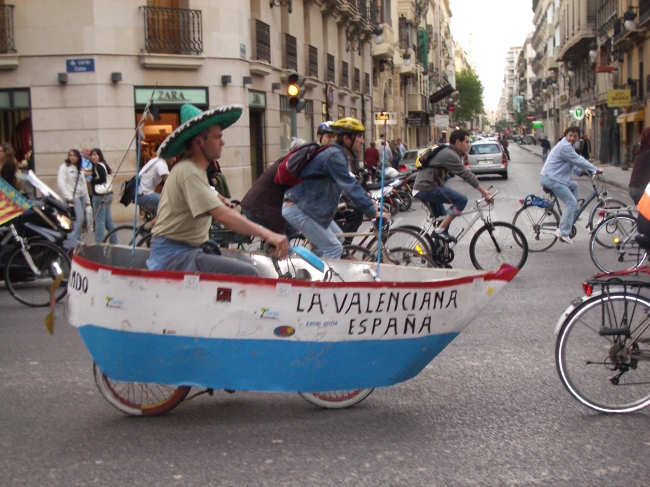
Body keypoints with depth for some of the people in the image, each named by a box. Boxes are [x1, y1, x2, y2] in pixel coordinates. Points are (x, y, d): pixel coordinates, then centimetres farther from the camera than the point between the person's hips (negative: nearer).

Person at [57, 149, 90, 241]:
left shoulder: (79, 169, 17)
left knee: (80, 219, 4)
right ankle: (73, 240, -11)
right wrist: (69, 197, -16)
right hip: (73, 197, -7)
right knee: (79, 218, -15)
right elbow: (61, 183, -11)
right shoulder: (64, 167, -3)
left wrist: (87, 200, 16)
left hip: (82, 195, 7)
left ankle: (77, 239, 10)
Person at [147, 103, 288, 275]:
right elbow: (222, 216, -27)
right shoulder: (189, 172, -17)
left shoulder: (189, 169, 17)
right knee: (247, 274, -24)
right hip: (173, 255, -11)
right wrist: (267, 235, -32)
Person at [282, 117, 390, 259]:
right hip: (297, 209, -11)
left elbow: (348, 183, 23)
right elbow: (350, 186, -26)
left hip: (310, 207, 11)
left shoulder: (337, 153, 12)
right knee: (334, 249, -11)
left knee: (337, 237, 17)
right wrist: (373, 212, -27)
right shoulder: (334, 155, -20)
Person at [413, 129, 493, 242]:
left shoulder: (447, 152, 18)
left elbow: (466, 173, 19)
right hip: (427, 188, -11)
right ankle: (440, 231, -13)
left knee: (443, 218, 19)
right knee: (461, 200, -14)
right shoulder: (449, 155, -14)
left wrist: (483, 190, 16)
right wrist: (484, 193, -11)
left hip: (421, 188, 11)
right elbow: (467, 175, -15)